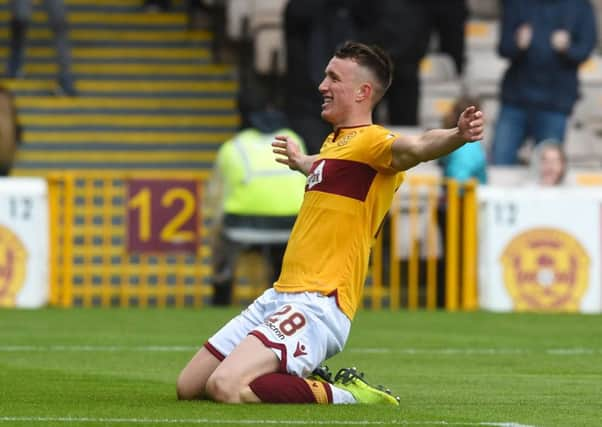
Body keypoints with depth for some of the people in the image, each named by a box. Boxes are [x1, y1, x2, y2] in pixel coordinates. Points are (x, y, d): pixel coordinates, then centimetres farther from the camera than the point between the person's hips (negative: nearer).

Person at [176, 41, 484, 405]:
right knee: (189, 387, 10)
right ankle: (307, 380, 17)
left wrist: (457, 136, -56)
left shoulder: (369, 141, -12)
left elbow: (416, 147, -35)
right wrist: (301, 163, 60)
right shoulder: (335, 142, 16)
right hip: (280, 296, 10)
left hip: (317, 304, -10)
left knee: (226, 387, -28)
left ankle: (343, 393, -10)